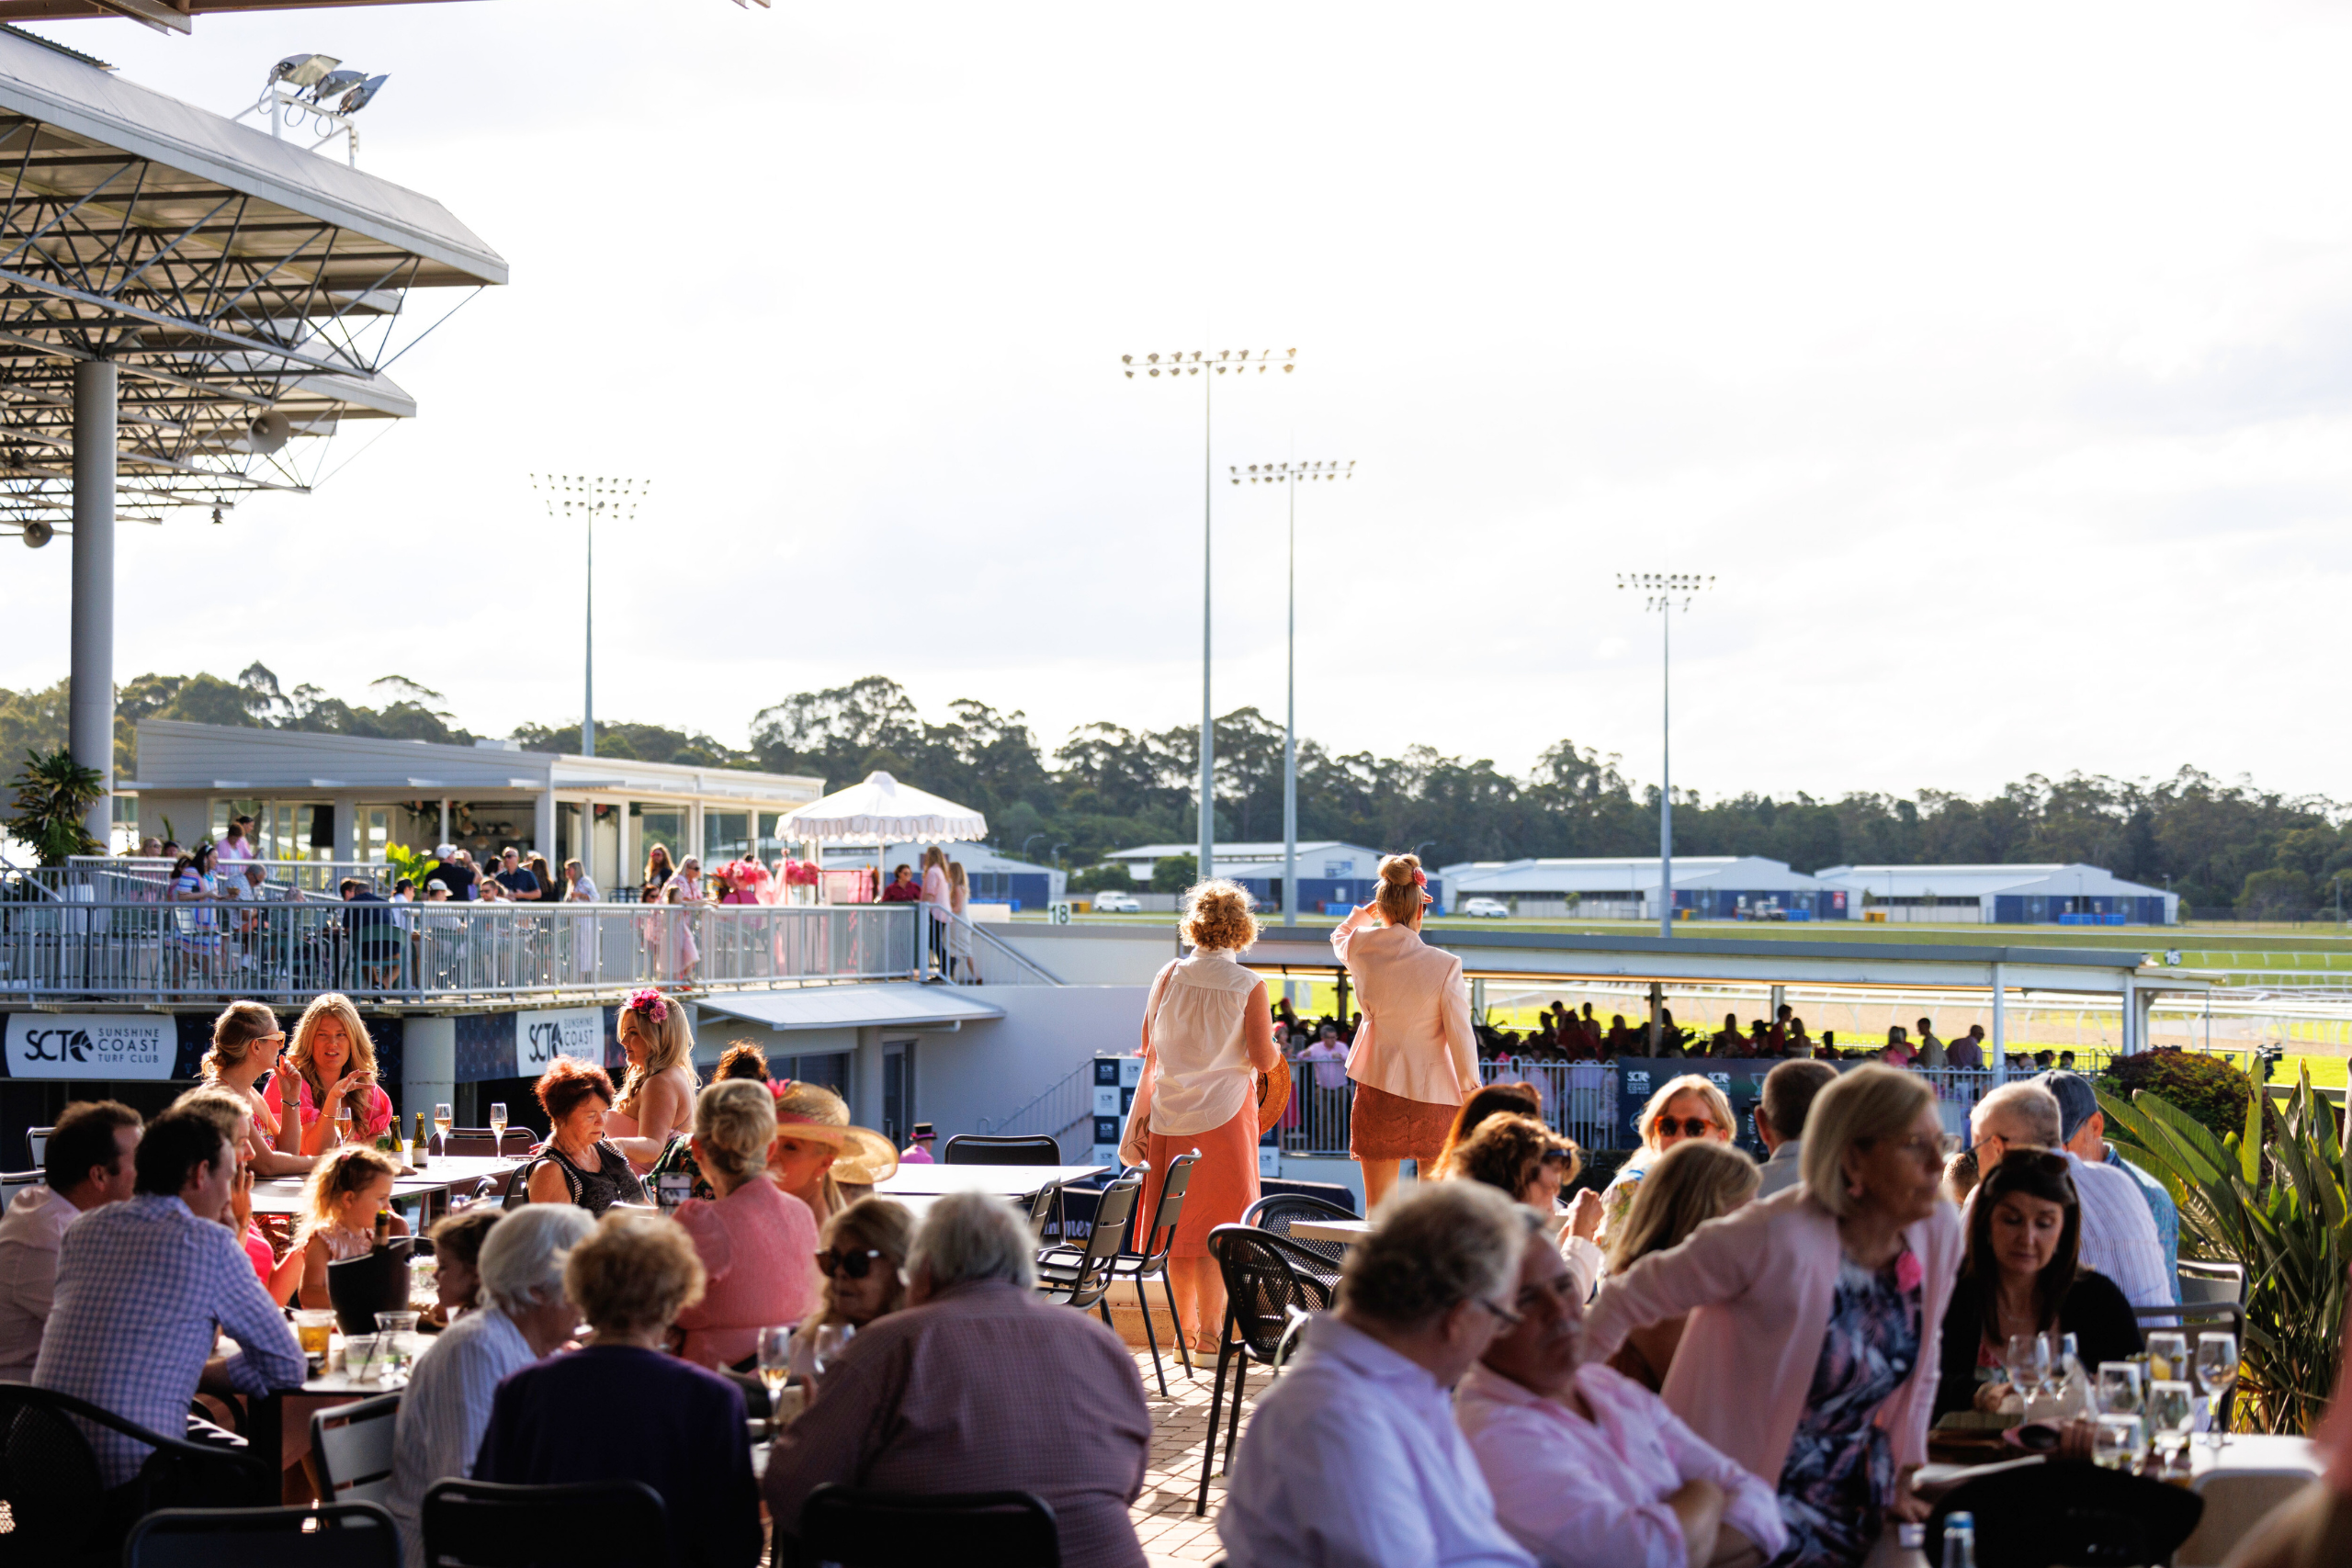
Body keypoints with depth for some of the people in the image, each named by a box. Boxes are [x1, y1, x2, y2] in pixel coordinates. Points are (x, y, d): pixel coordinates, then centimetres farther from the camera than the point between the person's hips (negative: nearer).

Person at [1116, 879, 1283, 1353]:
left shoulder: (1168, 977, 2)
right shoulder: (1248, 987, -8)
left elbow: (1150, 1054, 2)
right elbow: (1264, 1060, -9)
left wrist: (1136, 1121, 6)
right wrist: (1274, 1044, 14)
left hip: (1171, 1113, 4)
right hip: (1224, 1111, -4)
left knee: (1182, 1222, 11)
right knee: (1219, 1224, 2)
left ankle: (1184, 1331, 18)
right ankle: (1210, 1334, 2)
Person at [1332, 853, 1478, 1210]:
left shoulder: (1361, 948, -4)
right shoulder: (1444, 966, -13)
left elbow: (1339, 937, 23)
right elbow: (1460, 1034, -8)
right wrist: (1470, 1088, 2)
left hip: (1377, 1086, 2)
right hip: (1433, 1091, -2)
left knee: (1377, 1206, 7)